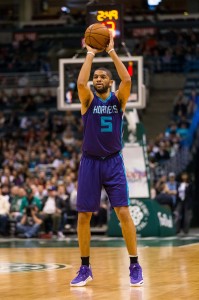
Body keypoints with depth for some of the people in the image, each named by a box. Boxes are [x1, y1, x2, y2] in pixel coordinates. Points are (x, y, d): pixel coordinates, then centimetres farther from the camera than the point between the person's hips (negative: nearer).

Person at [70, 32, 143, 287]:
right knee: (83, 216, 1)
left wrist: (111, 51, -12)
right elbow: (80, 82, -19)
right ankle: (85, 268, 13)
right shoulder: (88, 100, 2)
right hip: (90, 162, 1)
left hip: (113, 162, -1)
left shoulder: (118, 99, 3)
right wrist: (90, 54, -11)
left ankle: (134, 266, 0)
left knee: (123, 212, -9)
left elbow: (127, 79, -16)